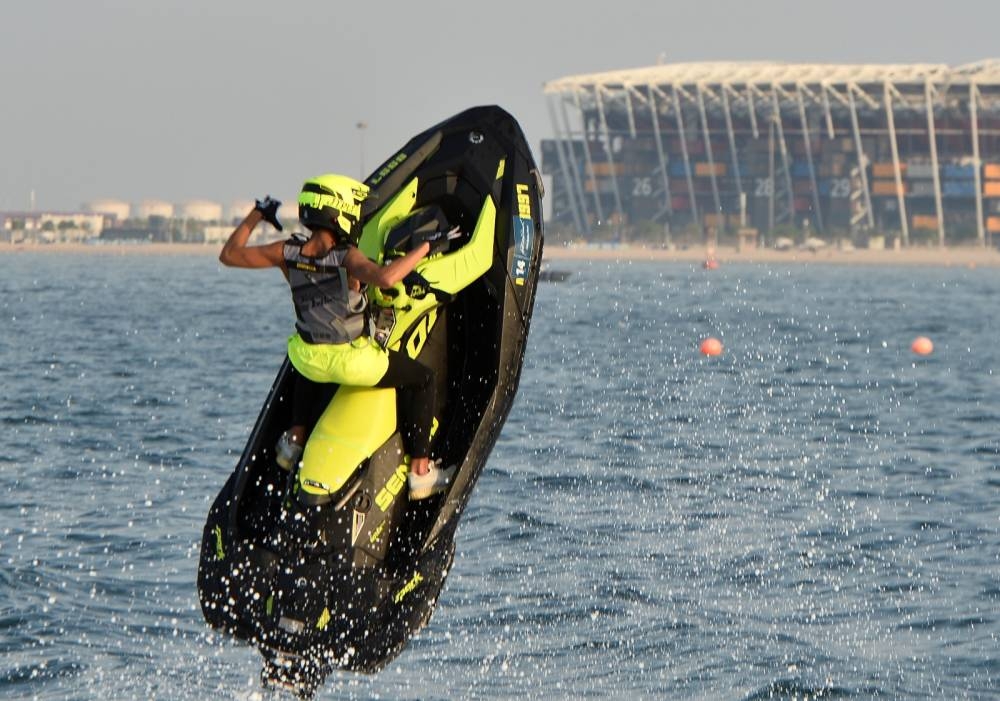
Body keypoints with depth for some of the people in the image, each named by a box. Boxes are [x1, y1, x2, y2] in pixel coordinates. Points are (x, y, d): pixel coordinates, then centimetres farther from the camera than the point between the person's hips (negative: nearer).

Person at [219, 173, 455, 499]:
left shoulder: (287, 253, -10)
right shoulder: (346, 258, -25)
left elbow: (229, 255, 1)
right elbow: (385, 277, -45)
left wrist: (257, 214, 12)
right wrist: (424, 247, -35)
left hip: (308, 359, 5)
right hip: (353, 362, -5)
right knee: (422, 379, 14)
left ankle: (295, 437, 37)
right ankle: (420, 471, 11)